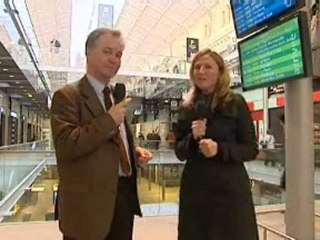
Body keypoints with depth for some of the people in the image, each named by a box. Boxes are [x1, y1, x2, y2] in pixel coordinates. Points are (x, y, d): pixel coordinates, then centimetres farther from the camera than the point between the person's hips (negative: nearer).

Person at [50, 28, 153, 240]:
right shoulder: (68, 95, -11)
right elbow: (65, 145, -24)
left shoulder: (116, 96, 14)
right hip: (89, 202, -7)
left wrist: (134, 151, 4)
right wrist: (108, 120, -21)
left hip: (124, 194, 8)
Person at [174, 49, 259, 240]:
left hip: (230, 187, -3)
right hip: (194, 188, 3)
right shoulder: (187, 108, 6)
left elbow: (251, 149, -4)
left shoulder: (235, 103, -4)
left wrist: (219, 149, -19)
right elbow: (180, 153, 7)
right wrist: (192, 138, -13)